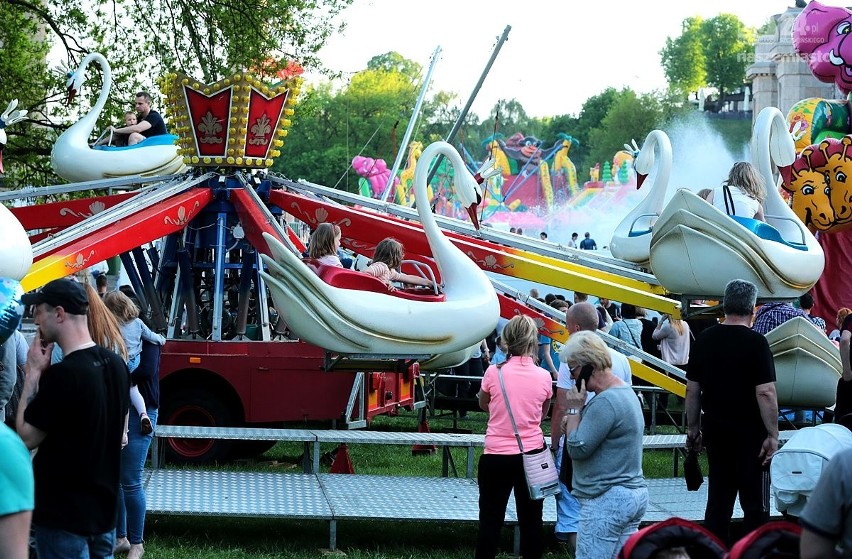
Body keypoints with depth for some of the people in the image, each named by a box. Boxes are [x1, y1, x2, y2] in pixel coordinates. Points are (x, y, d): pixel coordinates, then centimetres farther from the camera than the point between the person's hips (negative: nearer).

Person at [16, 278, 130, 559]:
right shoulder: (116, 364, 5)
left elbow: (26, 437, -14)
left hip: (63, 517, -8)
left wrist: (34, 372, -10)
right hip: (103, 511, 8)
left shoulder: (63, 374, -22)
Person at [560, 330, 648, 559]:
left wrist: (574, 410, -7)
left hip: (607, 501, -10)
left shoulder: (605, 402, -19)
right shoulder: (627, 392, 15)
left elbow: (577, 449, -17)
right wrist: (575, 424, 5)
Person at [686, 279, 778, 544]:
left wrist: (693, 428, 17)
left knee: (718, 498, 13)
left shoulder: (704, 339, 3)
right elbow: (765, 393, -17)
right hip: (749, 433, -5)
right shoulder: (756, 342, -13)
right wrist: (772, 435, -12)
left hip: (715, 430, 5)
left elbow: (692, 389, 8)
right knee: (755, 502, 2)